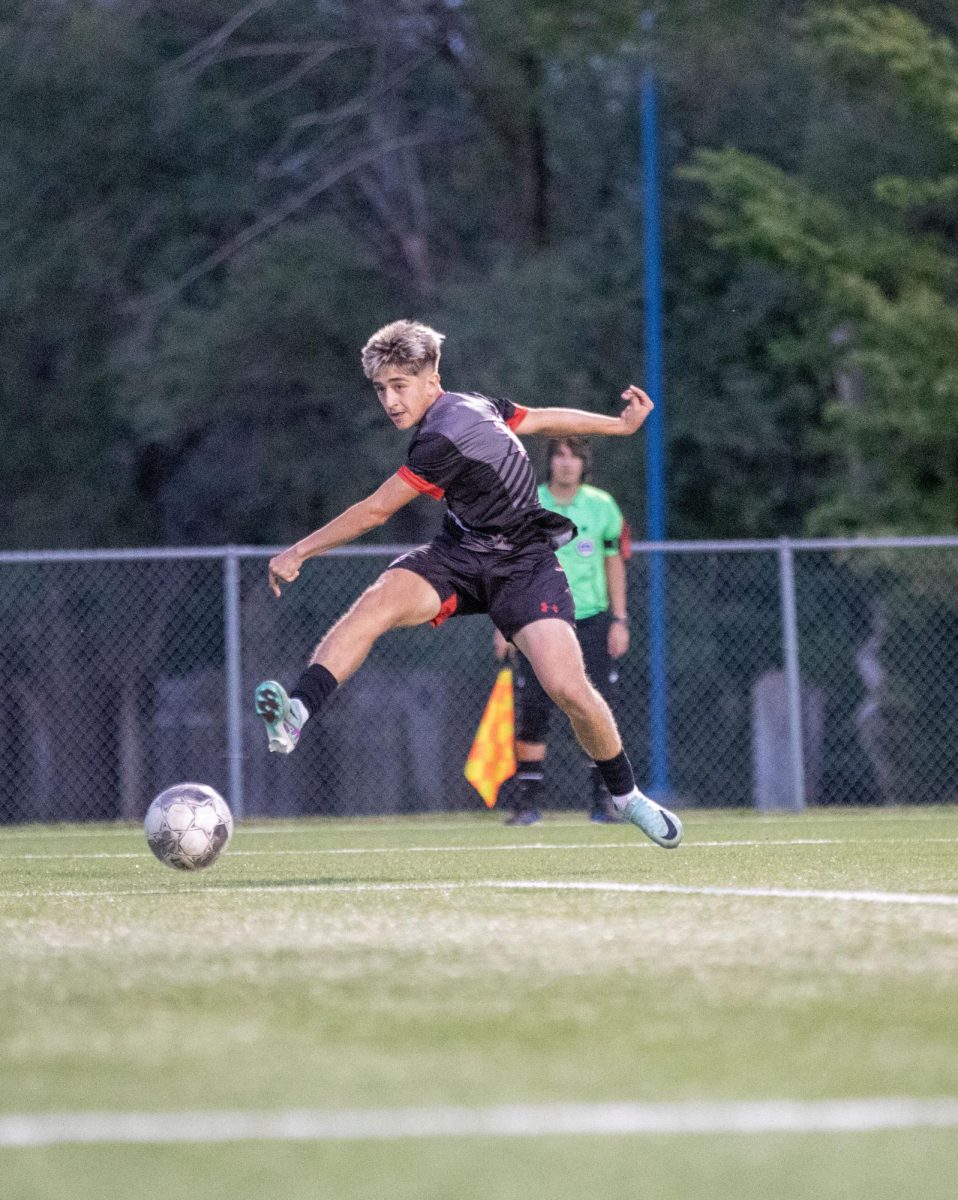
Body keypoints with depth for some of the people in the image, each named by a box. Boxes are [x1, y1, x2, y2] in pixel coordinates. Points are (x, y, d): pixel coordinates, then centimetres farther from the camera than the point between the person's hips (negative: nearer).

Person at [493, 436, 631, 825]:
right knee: (532, 713, -7)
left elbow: (614, 563, 11)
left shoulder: (602, 507, 4)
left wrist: (619, 619, 6)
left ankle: (604, 800, 3)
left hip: (591, 621, 1)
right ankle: (526, 803, -1)